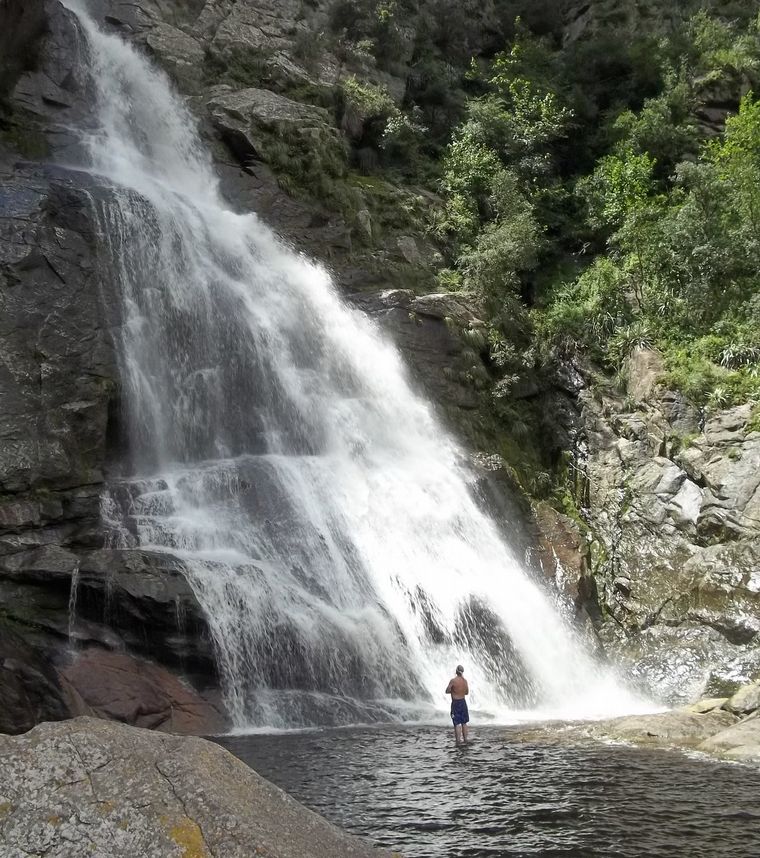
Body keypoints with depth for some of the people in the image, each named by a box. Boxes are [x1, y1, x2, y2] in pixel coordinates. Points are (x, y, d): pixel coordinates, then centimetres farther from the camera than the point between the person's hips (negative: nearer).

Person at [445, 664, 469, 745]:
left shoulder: (453, 681, -17)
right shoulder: (465, 680, -1)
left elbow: (447, 691, -8)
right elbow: (467, 692, 10)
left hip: (455, 703, -5)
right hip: (463, 702, 5)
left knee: (457, 723, -1)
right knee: (464, 723, 14)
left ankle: (458, 740, 0)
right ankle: (465, 740, 19)